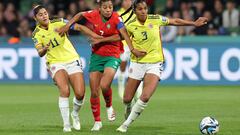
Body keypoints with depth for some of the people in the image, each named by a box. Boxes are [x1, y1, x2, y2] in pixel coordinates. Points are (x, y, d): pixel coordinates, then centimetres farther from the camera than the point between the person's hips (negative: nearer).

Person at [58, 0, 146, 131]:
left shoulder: (116, 18, -15)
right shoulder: (94, 15, -6)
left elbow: (124, 34, -28)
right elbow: (80, 15, 14)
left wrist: (132, 49, -39)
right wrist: (68, 25, 5)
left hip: (112, 56, -4)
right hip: (96, 55, 4)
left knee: (104, 86, -25)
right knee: (94, 92, 3)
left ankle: (109, 106, 8)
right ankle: (97, 121, 20)